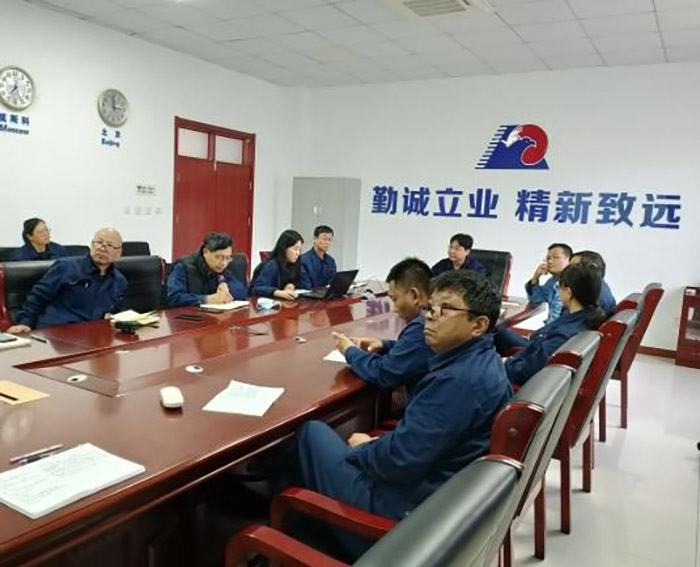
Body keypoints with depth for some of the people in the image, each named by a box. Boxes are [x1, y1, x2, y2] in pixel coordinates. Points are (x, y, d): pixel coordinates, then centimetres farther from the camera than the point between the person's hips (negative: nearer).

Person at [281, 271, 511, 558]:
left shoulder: (459, 380, -30)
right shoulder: (482, 360, 4)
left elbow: (399, 460, -29)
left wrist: (362, 448, -8)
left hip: (407, 504, -10)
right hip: (435, 486, 10)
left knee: (312, 433, 6)